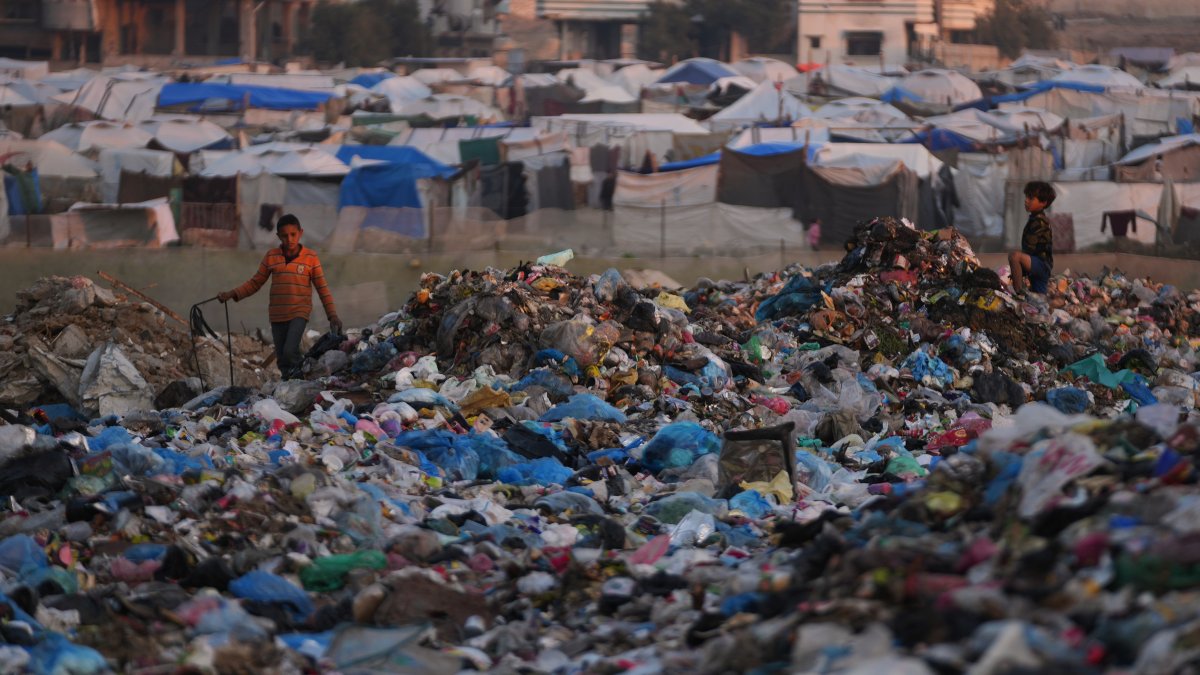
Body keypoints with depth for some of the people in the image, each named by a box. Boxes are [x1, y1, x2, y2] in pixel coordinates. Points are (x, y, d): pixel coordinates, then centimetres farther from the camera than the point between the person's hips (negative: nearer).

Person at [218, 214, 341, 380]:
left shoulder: (310, 258, -1)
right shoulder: (271, 257, 4)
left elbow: (322, 288, 2)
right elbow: (255, 283, 10)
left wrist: (332, 315, -4)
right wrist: (233, 294, -2)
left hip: (299, 313, -3)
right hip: (277, 315, 3)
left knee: (290, 351, -23)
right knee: (282, 360, 6)